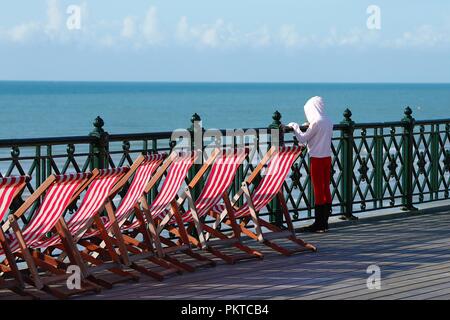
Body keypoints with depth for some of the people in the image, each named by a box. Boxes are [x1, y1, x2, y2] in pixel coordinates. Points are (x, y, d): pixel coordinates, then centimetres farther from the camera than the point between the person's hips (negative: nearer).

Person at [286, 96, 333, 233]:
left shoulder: (316, 123, -15)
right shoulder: (328, 122, 9)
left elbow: (302, 139, -10)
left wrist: (295, 127, 4)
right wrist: (310, 127, 19)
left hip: (317, 159, -8)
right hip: (327, 157, 8)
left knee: (318, 190, -3)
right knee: (326, 189, 9)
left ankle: (318, 224, 0)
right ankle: (324, 222, 13)